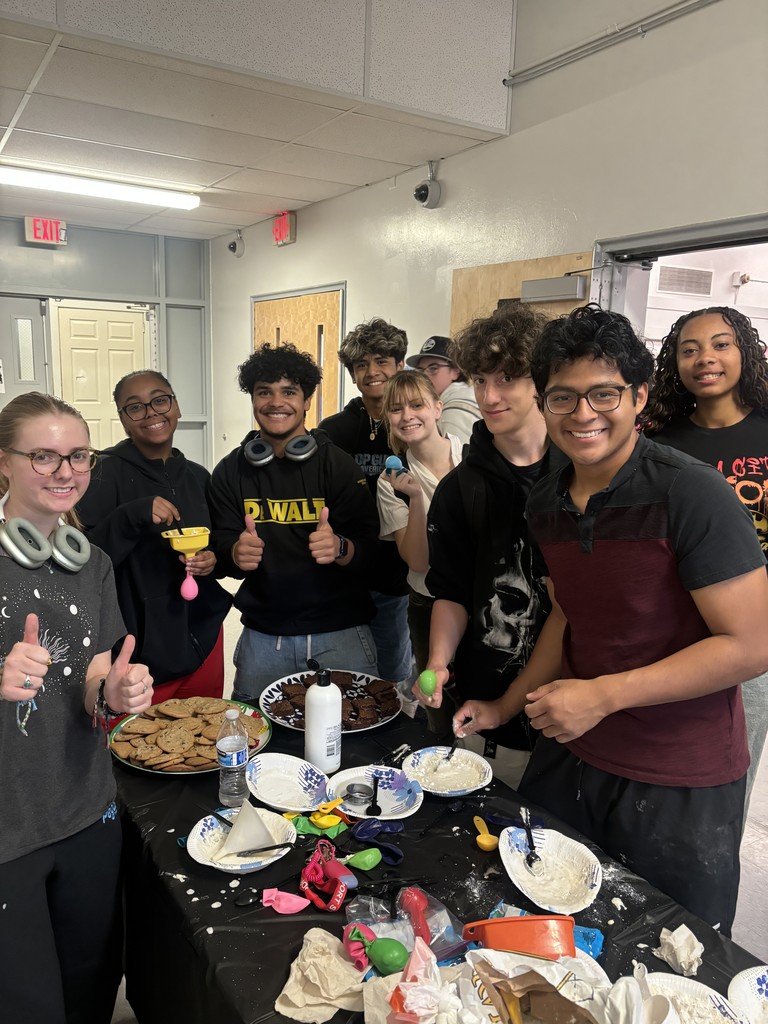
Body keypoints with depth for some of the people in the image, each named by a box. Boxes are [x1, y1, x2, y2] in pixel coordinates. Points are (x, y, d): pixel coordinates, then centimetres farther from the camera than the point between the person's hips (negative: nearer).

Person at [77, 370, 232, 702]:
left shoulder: (197, 476, 6)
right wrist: (131, 516, -28)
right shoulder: (107, 472, -9)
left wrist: (212, 560, -5)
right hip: (139, 650, -5)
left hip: (203, 638, 5)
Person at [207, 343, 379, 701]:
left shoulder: (339, 464, -4)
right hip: (262, 635, 2)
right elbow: (220, 546, 3)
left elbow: (370, 548, -8)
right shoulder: (230, 471, 4)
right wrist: (237, 553, -21)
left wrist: (339, 547, -31)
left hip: (339, 634, -2)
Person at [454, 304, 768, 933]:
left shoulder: (691, 494, -20)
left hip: (681, 786, -5)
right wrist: (507, 707, 10)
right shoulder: (546, 504, 1)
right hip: (569, 756, 6)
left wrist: (602, 694, -22)